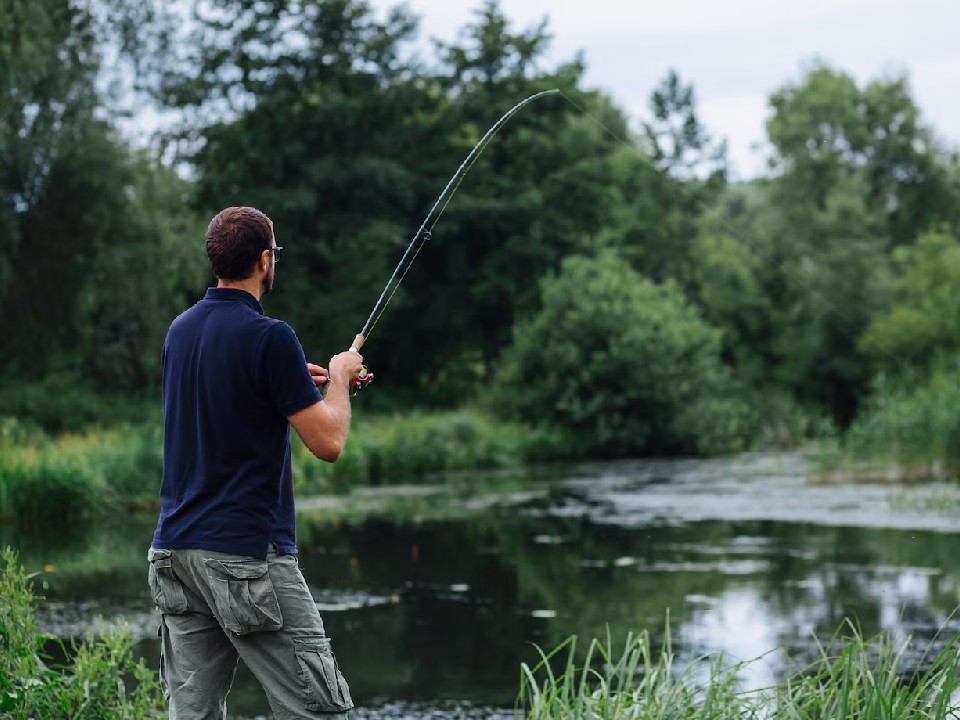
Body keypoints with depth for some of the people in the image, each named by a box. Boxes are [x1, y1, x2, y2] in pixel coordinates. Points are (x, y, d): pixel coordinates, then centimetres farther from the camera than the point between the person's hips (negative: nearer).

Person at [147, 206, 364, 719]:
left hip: (175, 549, 8)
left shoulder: (181, 329, 11)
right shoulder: (268, 337, -13)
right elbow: (328, 443, -12)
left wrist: (301, 381, 26)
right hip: (248, 556, -8)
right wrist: (338, 378, 6)